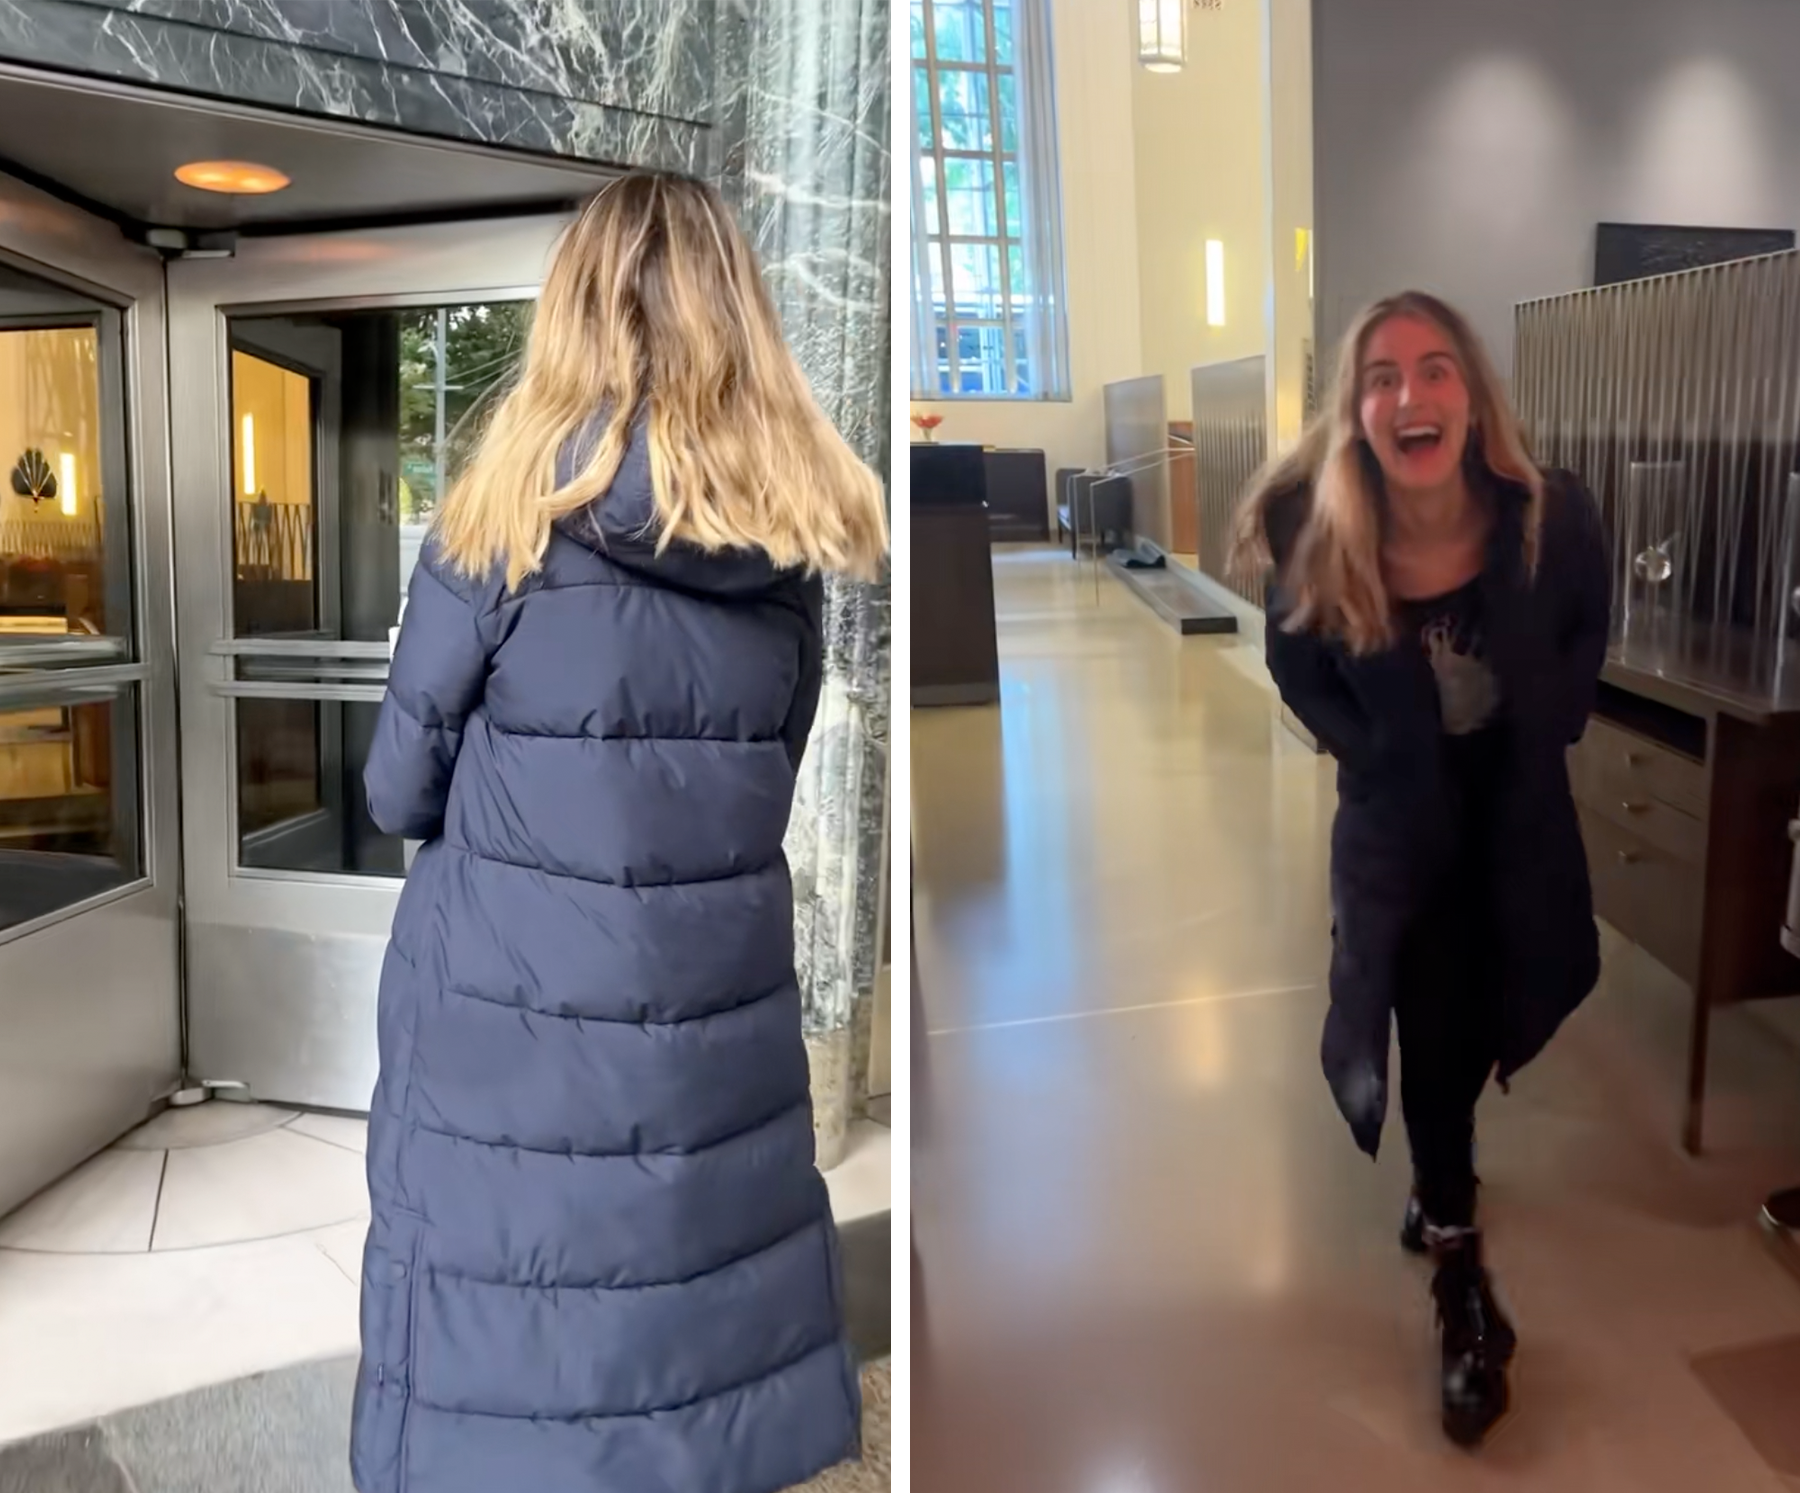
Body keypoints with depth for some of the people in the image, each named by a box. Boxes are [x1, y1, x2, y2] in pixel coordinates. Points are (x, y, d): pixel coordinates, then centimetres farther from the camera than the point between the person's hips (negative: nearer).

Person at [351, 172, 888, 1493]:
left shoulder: (509, 516, -11)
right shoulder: (799, 534, -1)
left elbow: (401, 789, -2)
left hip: (515, 1015, -3)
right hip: (723, 1010, 4)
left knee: (514, 1371, 12)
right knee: (709, 1301, 19)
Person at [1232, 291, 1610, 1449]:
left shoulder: (1548, 514, -20)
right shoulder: (1312, 540, -22)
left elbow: (1589, 628, 2)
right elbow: (1297, 668, -2)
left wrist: (1549, 723, -3)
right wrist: (1369, 748, -6)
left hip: (1520, 810, 2)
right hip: (1402, 824, -2)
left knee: (1487, 1019, 19)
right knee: (1431, 1040, 0)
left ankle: (1439, 1175, 53)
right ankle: (1462, 1282, 19)